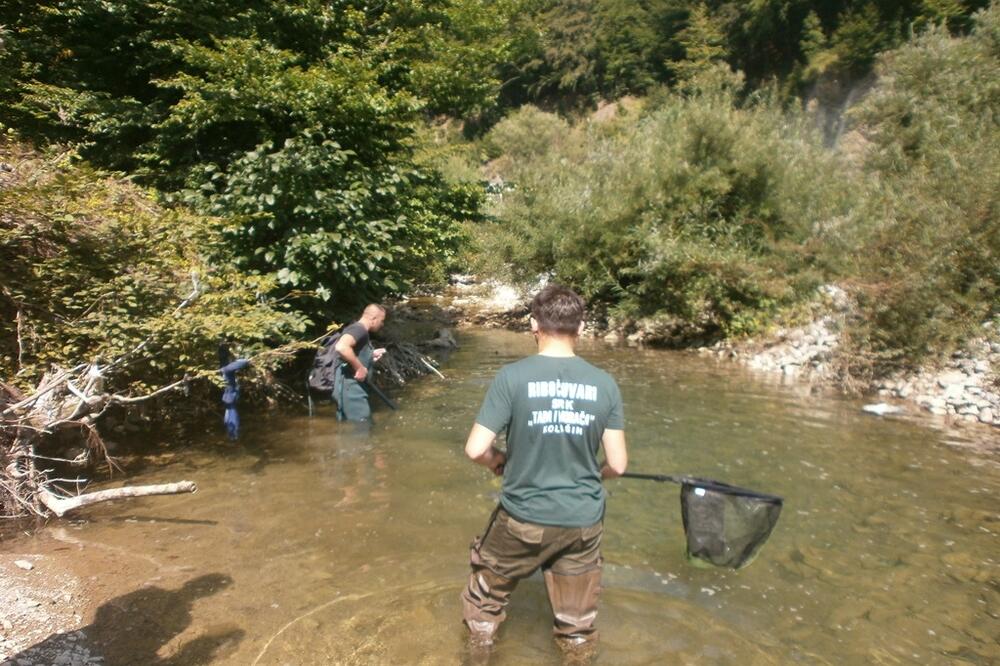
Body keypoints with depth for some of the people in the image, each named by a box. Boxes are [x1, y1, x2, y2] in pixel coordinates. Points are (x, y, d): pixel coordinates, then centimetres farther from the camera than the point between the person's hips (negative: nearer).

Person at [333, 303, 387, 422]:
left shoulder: (360, 331, 17)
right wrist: (359, 367, -25)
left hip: (351, 386, 11)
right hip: (350, 386, -11)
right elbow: (341, 347, -34)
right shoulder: (359, 329, -15)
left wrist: (371, 356, 14)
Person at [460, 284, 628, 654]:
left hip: (523, 518, -2)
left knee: (486, 596, 26)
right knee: (577, 622, 23)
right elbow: (617, 465, -5)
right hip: (584, 521, 2)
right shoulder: (604, 384, -8)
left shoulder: (512, 377, -16)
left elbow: (476, 450, -16)